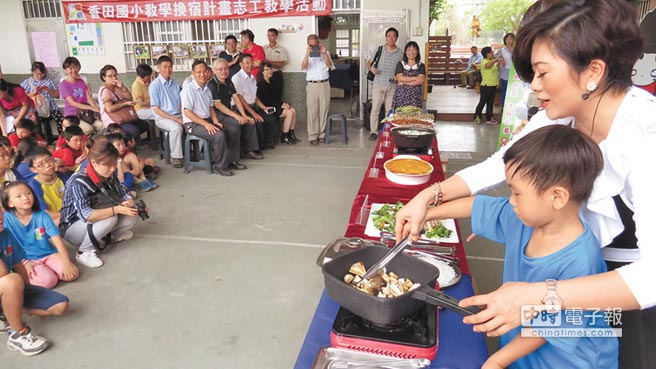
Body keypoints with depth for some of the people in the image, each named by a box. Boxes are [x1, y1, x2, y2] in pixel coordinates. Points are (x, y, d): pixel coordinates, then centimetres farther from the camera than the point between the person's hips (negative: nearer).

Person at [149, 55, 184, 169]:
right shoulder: (154, 85, -7)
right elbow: (156, 109, -10)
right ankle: (175, 157, -21)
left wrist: (183, 116, -8)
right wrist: (175, 119, -17)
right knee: (176, 128, -35)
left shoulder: (175, 84, 10)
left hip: (178, 115, 5)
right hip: (162, 118, -5)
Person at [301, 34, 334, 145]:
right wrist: (307, 55, -28)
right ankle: (312, 136, 0)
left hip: (324, 84, 1)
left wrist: (324, 53, -23)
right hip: (312, 85, -1)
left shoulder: (325, 52, 7)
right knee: (312, 111, -3)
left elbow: (329, 65, -9)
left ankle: (322, 134, 12)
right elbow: (303, 67, -13)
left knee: (324, 110, 4)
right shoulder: (307, 54, 5)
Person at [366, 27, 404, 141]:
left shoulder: (400, 53, 3)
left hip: (392, 86, 1)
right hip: (378, 84, -1)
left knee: (390, 110, 7)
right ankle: (374, 132, 11)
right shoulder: (378, 50, 2)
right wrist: (371, 69, -13)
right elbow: (368, 63, 9)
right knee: (375, 109, -1)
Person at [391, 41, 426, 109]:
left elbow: (420, 81, -6)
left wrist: (403, 82, -8)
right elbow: (400, 78, -5)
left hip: (415, 97, 0)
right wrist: (416, 77, -5)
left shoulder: (421, 66, 9)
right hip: (401, 96, 0)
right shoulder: (400, 64, 10)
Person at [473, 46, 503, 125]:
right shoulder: (485, 61, -13)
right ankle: (477, 117, 5)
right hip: (486, 86, -9)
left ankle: (489, 118, 19)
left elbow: (495, 69, 31)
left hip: (493, 86, 9)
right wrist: (496, 59, -27)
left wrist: (499, 62, 17)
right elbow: (488, 65, -37)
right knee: (482, 102, -3)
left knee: (490, 103, 12)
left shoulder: (492, 62, 16)